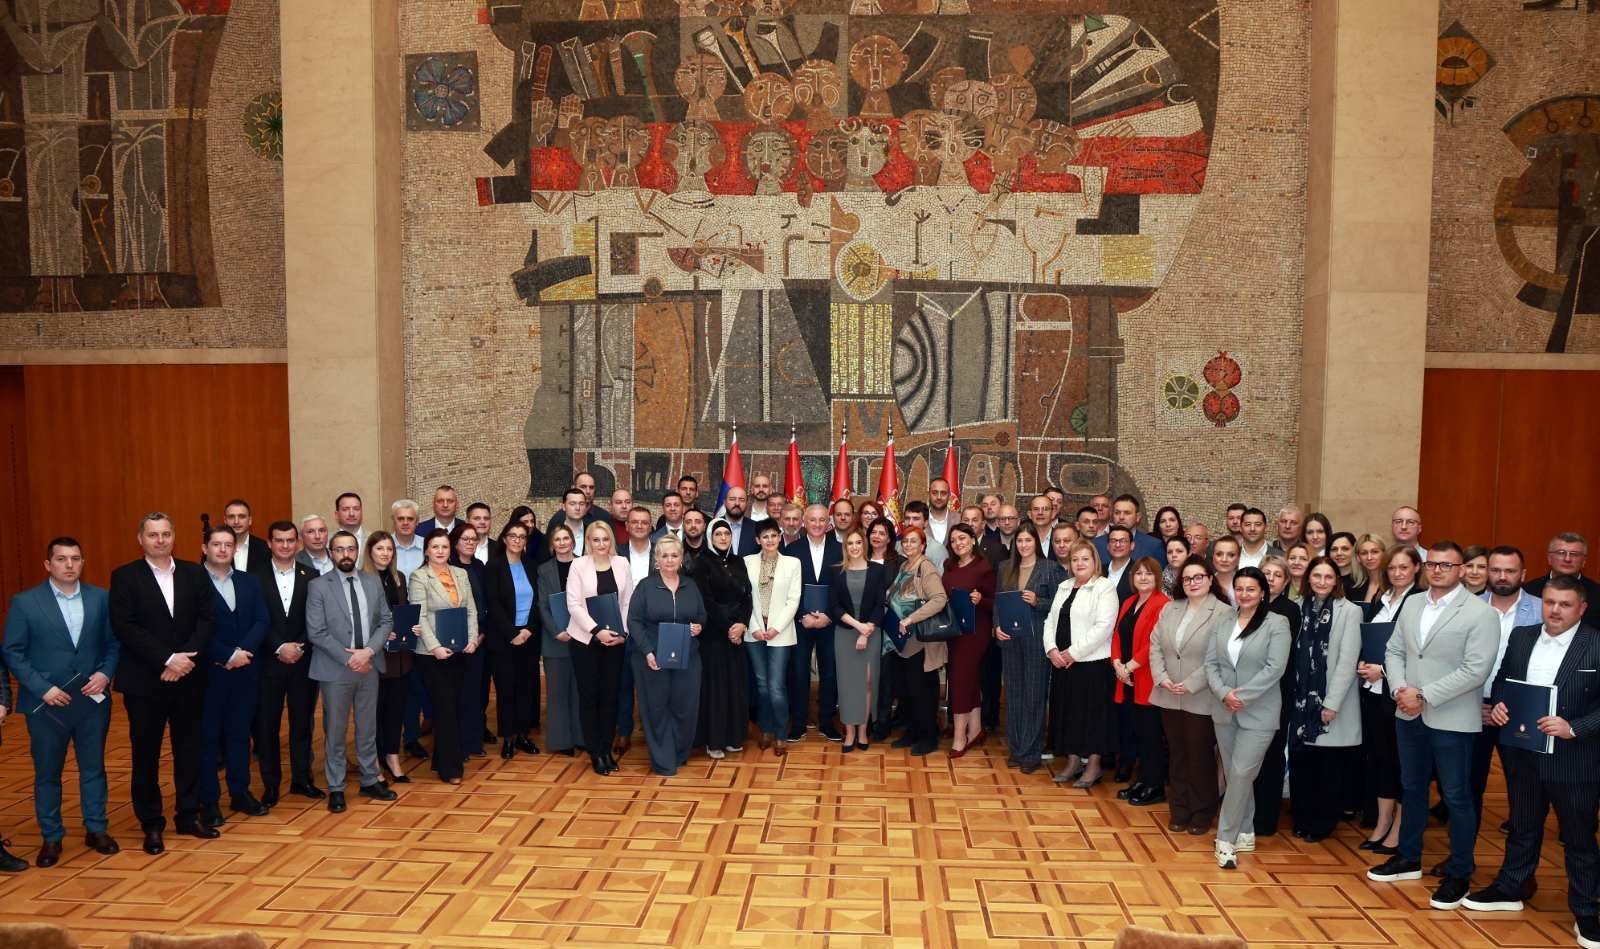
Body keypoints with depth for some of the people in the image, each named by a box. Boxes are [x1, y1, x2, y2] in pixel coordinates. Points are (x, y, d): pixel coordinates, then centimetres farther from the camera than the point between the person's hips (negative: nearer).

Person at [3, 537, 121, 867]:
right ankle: (51, 837, 23)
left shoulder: (101, 598, 2)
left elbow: (114, 643, 6)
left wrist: (105, 673, -11)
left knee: (93, 768, 11)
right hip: (46, 704, -2)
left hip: (93, 700, 2)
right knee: (47, 773, 10)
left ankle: (96, 830, 24)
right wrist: (42, 688, -13)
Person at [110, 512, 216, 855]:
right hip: (144, 681, -2)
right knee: (146, 754, 7)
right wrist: (167, 659, -18)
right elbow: (124, 627, -11)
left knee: (189, 749, 10)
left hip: (188, 678, 3)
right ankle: (152, 825, 19)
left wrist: (186, 658, -14)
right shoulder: (125, 577, -3)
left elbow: (206, 619, 1)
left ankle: (189, 816, 22)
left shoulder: (194, 573, 5)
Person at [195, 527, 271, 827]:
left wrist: (242, 651, -13)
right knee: (208, 736, 4)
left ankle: (240, 793, 21)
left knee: (240, 733, 12)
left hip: (246, 671, 4)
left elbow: (261, 621, 2)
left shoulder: (248, 582, 10)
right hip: (209, 672, -4)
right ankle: (209, 801, 12)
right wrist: (228, 655, -16)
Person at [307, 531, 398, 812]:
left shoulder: (373, 582, 6)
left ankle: (370, 781, 25)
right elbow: (315, 632, -11)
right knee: (335, 731, 6)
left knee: (368, 728, 13)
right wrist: (348, 658, -15)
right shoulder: (319, 586, -6)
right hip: (335, 669, -3)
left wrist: (368, 651, -11)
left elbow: (386, 621, 5)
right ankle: (336, 788, 17)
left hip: (369, 665, 4)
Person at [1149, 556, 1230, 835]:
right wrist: (1162, 678, -5)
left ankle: (1202, 814, 21)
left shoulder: (1224, 613, -9)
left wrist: (1191, 684, -18)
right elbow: (1155, 645, 8)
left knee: (1200, 757, 5)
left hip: (1201, 700, -5)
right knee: (1177, 755, 13)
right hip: (1169, 697, 5)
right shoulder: (1169, 609, 11)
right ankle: (1179, 811, 24)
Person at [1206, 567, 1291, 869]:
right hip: (1224, 711, 5)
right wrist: (1223, 693, -13)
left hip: (1258, 713, -5)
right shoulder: (1223, 622, 7)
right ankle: (1245, 833, 25)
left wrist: (1242, 696, -17)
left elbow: (1275, 668, -14)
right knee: (1233, 774, 12)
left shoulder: (1277, 624, -6)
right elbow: (1210, 663, 3)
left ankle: (1226, 839, 0)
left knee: (1241, 773, -9)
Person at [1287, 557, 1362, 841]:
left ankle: (1322, 823, 21)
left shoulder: (1350, 611, -7)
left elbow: (1347, 661, -12)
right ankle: (1303, 819, 22)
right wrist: (1295, 698, 2)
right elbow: (1296, 656, 7)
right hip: (1302, 702, 4)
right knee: (1301, 763, 7)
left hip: (1332, 704, -3)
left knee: (1331, 768, 7)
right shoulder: (1302, 609, 7)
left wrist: (1331, 704, -15)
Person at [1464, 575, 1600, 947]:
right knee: (1522, 827, 20)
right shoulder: (1521, 637, 2)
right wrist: (1498, 703, -6)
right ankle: (1509, 890, 34)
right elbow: (1502, 679, 12)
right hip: (1523, 755, 4)